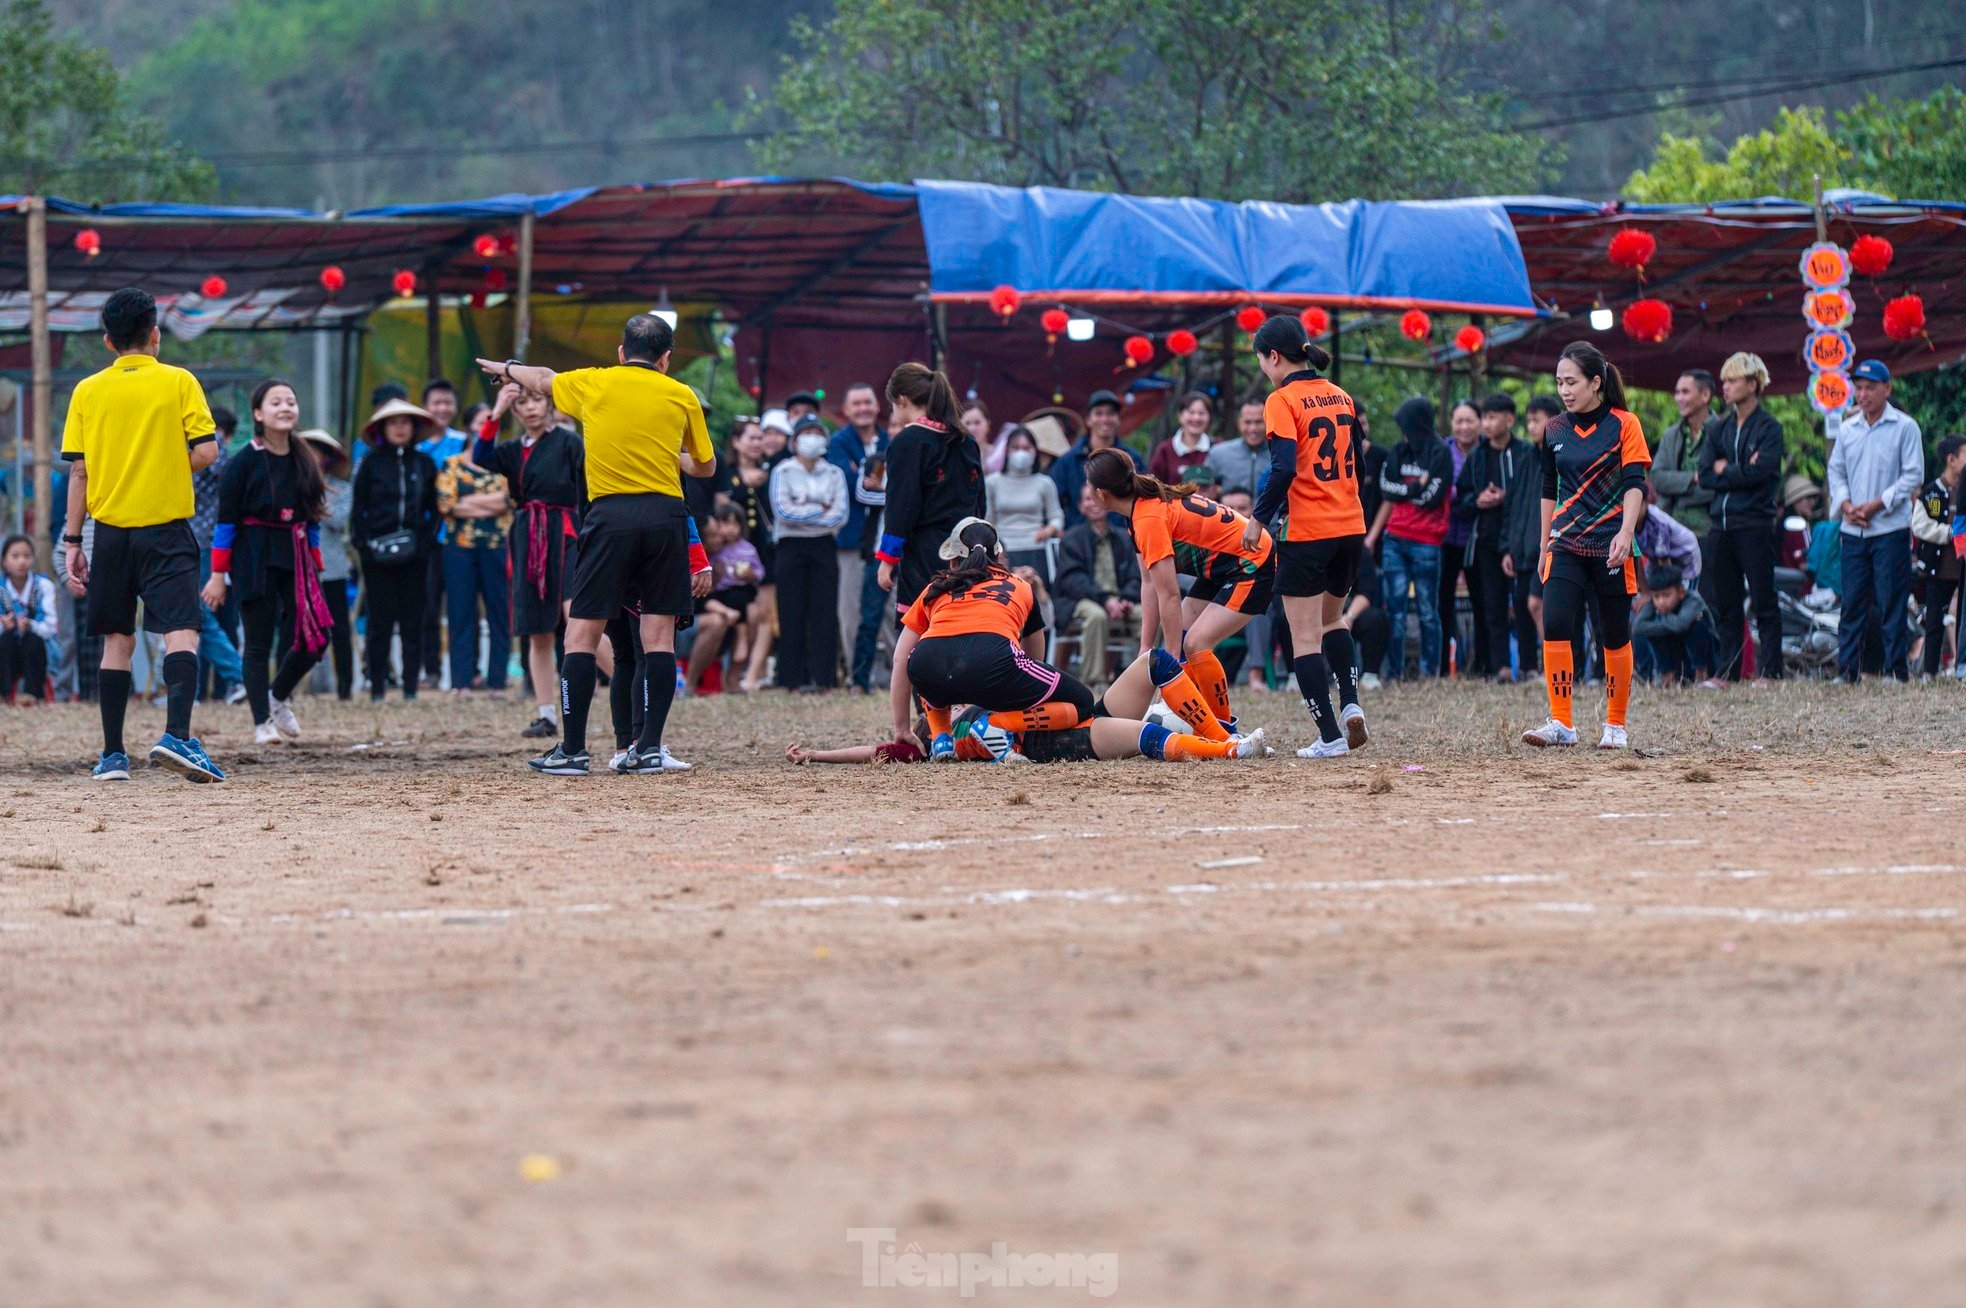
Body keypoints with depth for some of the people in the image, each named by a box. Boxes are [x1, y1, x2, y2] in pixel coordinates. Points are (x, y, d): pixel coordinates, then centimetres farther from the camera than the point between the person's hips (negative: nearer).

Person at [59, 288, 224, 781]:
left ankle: (113, 755, 10)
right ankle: (176, 735, -28)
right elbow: (205, 451, -8)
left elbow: (78, 471, 3)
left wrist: (72, 542, 7)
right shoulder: (178, 383, -1)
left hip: (111, 531, 3)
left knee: (117, 641, 11)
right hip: (166, 529, -3)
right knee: (181, 632, -8)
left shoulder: (88, 392, 4)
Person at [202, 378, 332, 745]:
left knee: (314, 638, -2)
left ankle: (278, 697, 24)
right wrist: (218, 575, -9)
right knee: (259, 643, -1)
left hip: (295, 557, 5)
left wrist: (314, 567, 13)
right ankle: (262, 723, 9)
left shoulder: (305, 462, 9)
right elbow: (226, 521, -7)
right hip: (254, 559, -5)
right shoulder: (243, 462, -8)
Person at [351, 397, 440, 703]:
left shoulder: (424, 464, 10)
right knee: (380, 623, -2)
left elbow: (434, 509, 14)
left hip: (414, 554, 2)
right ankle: (377, 687, 2)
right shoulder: (372, 463, 4)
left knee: (413, 623, 2)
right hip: (378, 553, -2)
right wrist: (363, 544, -6)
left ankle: (410, 687, 5)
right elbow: (357, 509, 4)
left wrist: (428, 540, 0)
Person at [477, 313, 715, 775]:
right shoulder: (681, 396, 8)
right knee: (659, 634, 3)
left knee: (582, 633, 3)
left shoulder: (594, 383, 8)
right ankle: (649, 749, -2)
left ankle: (572, 750, 0)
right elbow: (705, 466, 19)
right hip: (665, 515, 1)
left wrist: (507, 369, 52)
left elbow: (542, 380, 30)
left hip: (610, 514, -1)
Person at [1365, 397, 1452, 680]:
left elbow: (1431, 497, -9)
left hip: (1426, 542, -5)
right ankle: (1394, 673, 2)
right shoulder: (1399, 453, 14)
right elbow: (1388, 495, 10)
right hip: (1395, 539, 5)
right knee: (1394, 609, 1)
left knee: (1428, 610, 1)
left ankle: (1430, 672, 4)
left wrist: (1402, 490, 1)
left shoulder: (1440, 454, -2)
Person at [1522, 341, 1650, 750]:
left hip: (1611, 547, -3)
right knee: (1555, 627, -15)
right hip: (1566, 544, 3)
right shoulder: (1555, 430, 9)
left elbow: (1635, 485, -10)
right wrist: (1545, 546, 18)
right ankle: (1561, 723, -14)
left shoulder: (1623, 425, -3)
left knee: (1615, 636, 4)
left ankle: (1616, 725, 16)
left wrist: (1626, 533, -24)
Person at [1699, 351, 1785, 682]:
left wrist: (1725, 471, -2)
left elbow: (1760, 471, -15)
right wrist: (1741, 472, -7)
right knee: (1724, 605, 7)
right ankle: (1726, 673, 10)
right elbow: (1705, 477, 5)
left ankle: (1770, 671, -1)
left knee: (1764, 604, -3)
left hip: (1755, 526, -6)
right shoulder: (1719, 429, 14)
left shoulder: (1768, 428, -2)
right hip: (1721, 526, 6)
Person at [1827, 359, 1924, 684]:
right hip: (1853, 531, 4)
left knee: (1892, 604, -4)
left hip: (1890, 529, -4)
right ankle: (1847, 671, 6)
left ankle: (1896, 670, 0)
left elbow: (1914, 475, -5)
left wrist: (1876, 505, -12)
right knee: (1852, 604, 4)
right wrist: (1846, 505, -3)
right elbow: (1836, 470, 16)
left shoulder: (1905, 427, -3)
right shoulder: (1848, 429, 12)